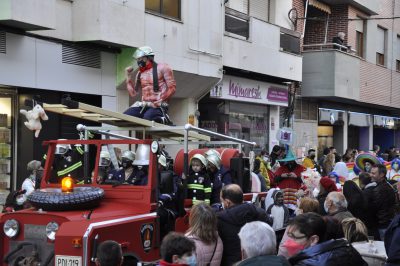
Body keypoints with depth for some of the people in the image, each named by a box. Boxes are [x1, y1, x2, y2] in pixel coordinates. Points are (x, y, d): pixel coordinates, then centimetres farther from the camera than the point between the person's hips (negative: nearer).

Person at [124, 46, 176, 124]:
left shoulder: (162, 68, 4)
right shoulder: (140, 74, 20)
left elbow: (172, 88, -2)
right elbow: (133, 93, 18)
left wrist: (161, 100, -15)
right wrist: (128, 77, 11)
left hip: (158, 106, -6)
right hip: (143, 105, 6)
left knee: (147, 118, -37)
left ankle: (164, 120, -5)